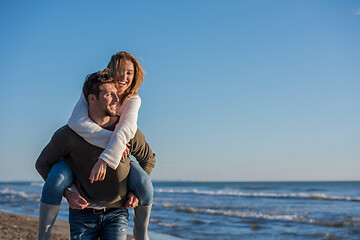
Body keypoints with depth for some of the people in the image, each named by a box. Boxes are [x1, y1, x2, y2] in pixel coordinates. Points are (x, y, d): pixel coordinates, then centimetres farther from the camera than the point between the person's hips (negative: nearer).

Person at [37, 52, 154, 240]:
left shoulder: (133, 100, -12)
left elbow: (126, 130, -31)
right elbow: (77, 122, -36)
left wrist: (105, 159, -45)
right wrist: (111, 139, -38)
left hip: (114, 158, 2)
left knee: (144, 185, -23)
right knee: (55, 180, -32)